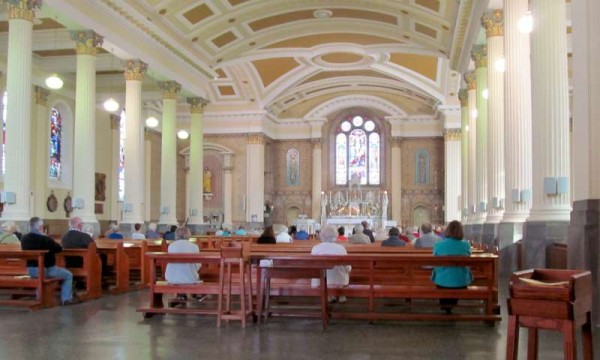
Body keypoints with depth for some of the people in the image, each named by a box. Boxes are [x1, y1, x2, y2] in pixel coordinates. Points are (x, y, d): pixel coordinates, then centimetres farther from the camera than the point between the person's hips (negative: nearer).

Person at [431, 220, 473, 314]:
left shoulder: (438, 245, -10)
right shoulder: (466, 245, -8)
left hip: (442, 282, 0)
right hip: (461, 283, 1)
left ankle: (445, 303, 47)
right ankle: (451, 303, 46)